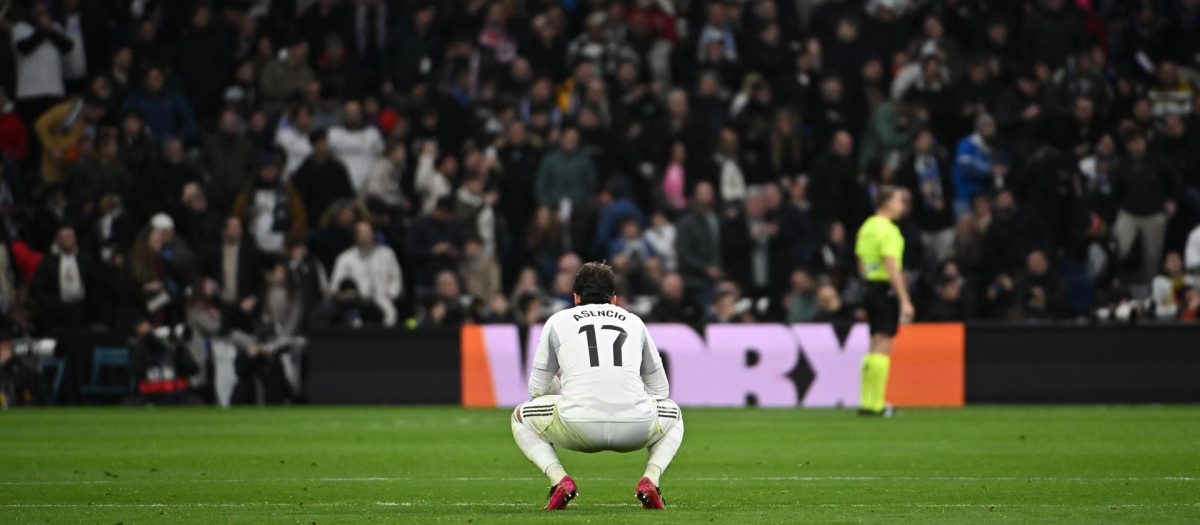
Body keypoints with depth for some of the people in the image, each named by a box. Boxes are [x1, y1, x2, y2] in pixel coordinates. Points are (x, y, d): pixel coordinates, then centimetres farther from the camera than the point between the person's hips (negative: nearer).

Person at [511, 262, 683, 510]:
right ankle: (650, 478, 8)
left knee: (520, 419, 29)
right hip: (636, 428, 1)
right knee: (673, 417, 36)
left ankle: (560, 480, 4)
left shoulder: (558, 321, 21)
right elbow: (660, 390, 31)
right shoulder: (634, 321, 26)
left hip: (578, 424, -1)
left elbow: (538, 390, 26)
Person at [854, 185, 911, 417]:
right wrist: (905, 301, -19)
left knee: (875, 346, 14)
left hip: (871, 287, 9)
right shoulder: (888, 230, -14)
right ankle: (875, 404, -8)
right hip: (886, 290, -9)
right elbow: (892, 268, -19)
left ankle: (867, 402, 15)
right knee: (883, 346, -6)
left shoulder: (866, 227, 13)